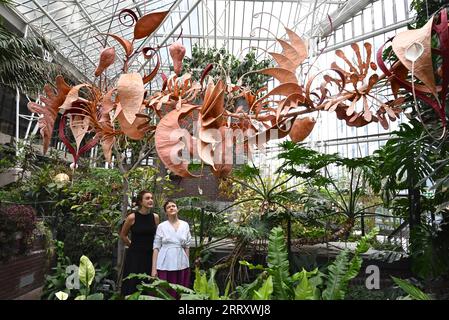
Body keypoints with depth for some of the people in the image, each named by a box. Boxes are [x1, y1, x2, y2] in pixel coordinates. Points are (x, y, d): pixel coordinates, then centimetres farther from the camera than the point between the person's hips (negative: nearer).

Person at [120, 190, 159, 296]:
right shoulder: (132, 217, -10)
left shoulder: (155, 217, -2)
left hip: (150, 255, 3)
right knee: (133, 284, 3)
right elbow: (122, 235, 5)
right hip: (135, 255, -3)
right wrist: (134, 245, 9)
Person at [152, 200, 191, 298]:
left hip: (181, 265, 2)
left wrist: (187, 264, 7)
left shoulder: (185, 225, 6)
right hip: (165, 265, -2)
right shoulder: (161, 226, 0)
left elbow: (187, 247, 9)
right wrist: (154, 268, -5)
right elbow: (156, 248, -1)